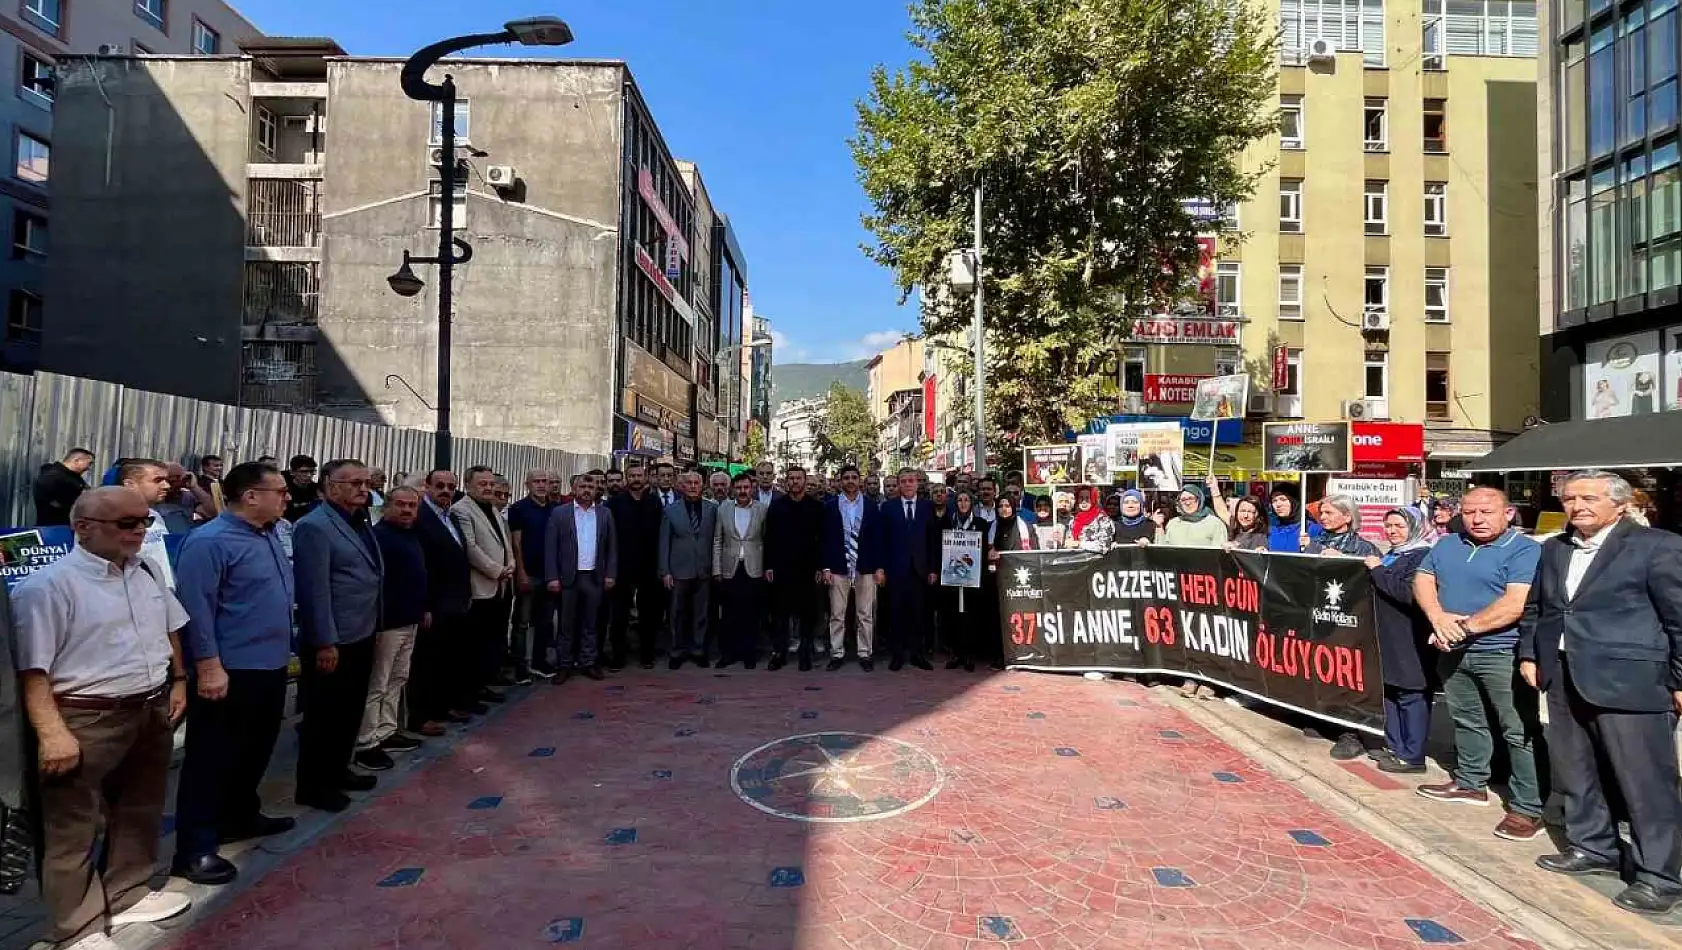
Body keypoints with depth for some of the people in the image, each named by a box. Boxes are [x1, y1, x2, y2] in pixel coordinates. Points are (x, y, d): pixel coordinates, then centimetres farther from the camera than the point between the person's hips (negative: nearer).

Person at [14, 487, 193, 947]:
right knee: (73, 829, 7)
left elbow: (170, 629, 20)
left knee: (139, 813, 21)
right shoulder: (49, 584, -15)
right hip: (86, 722, -7)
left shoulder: (146, 574, 6)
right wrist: (53, 733, -21)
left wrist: (178, 681, 19)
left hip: (152, 714, 7)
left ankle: (128, 896, 40)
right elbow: (33, 668, -17)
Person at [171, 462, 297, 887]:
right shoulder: (210, 542, -17)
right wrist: (209, 666, -22)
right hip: (229, 671, -9)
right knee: (212, 758, 2)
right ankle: (196, 849, 12)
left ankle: (241, 817, 38)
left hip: (270, 667, 9)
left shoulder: (271, 536, 10)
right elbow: (196, 608, -20)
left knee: (256, 749, 21)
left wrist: (285, 648, 19)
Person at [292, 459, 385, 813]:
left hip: (361, 637, 8)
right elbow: (314, 590, -20)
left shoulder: (361, 522, 9)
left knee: (351, 711, 20)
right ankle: (312, 785, 22)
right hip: (333, 643, -8)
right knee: (324, 716, 7)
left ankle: (337, 770, 36)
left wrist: (372, 626, 12)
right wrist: (325, 643, -20)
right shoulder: (314, 526, -17)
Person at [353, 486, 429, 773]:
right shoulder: (379, 535, -15)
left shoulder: (413, 536, 13)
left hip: (409, 620, 9)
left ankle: (386, 732, 27)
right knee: (376, 684, -1)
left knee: (397, 680, 16)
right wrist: (377, 620, -26)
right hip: (387, 621, -9)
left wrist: (424, 609, 20)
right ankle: (365, 744, 8)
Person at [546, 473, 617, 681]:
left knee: (591, 623, 10)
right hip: (568, 577, -2)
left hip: (595, 577, 2)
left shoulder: (605, 513, 6)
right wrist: (552, 577, -10)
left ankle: (588, 662, 20)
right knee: (566, 624, 7)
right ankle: (564, 664, 17)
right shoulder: (559, 513, -1)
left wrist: (610, 574, 0)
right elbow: (550, 547, -4)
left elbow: (612, 546, 7)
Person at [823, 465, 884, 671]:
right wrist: (826, 567, -5)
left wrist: (879, 567, -2)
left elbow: (877, 538, 3)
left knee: (866, 615, 7)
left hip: (866, 568, 1)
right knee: (837, 615, 5)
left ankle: (865, 654, 17)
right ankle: (837, 654, 15)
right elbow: (826, 539, 1)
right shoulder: (831, 506, 2)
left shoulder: (871, 506, 3)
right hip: (838, 568, 0)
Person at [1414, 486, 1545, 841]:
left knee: (1520, 731, -2)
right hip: (1455, 651, 7)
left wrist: (1465, 626, -18)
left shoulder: (1525, 550, -10)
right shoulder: (1446, 545, 10)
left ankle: (1527, 808, 7)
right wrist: (1439, 618, -12)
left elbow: (1517, 604, -20)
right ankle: (1470, 783, 33)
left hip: (1503, 653, -6)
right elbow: (1422, 581, 6)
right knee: (1466, 721, 18)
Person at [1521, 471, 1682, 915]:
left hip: (1629, 681, -6)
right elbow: (1534, 607, 20)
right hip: (1565, 679, 6)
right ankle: (1594, 847, 31)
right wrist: (1528, 653, 13)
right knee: (1573, 773, 15)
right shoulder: (1554, 549, 12)